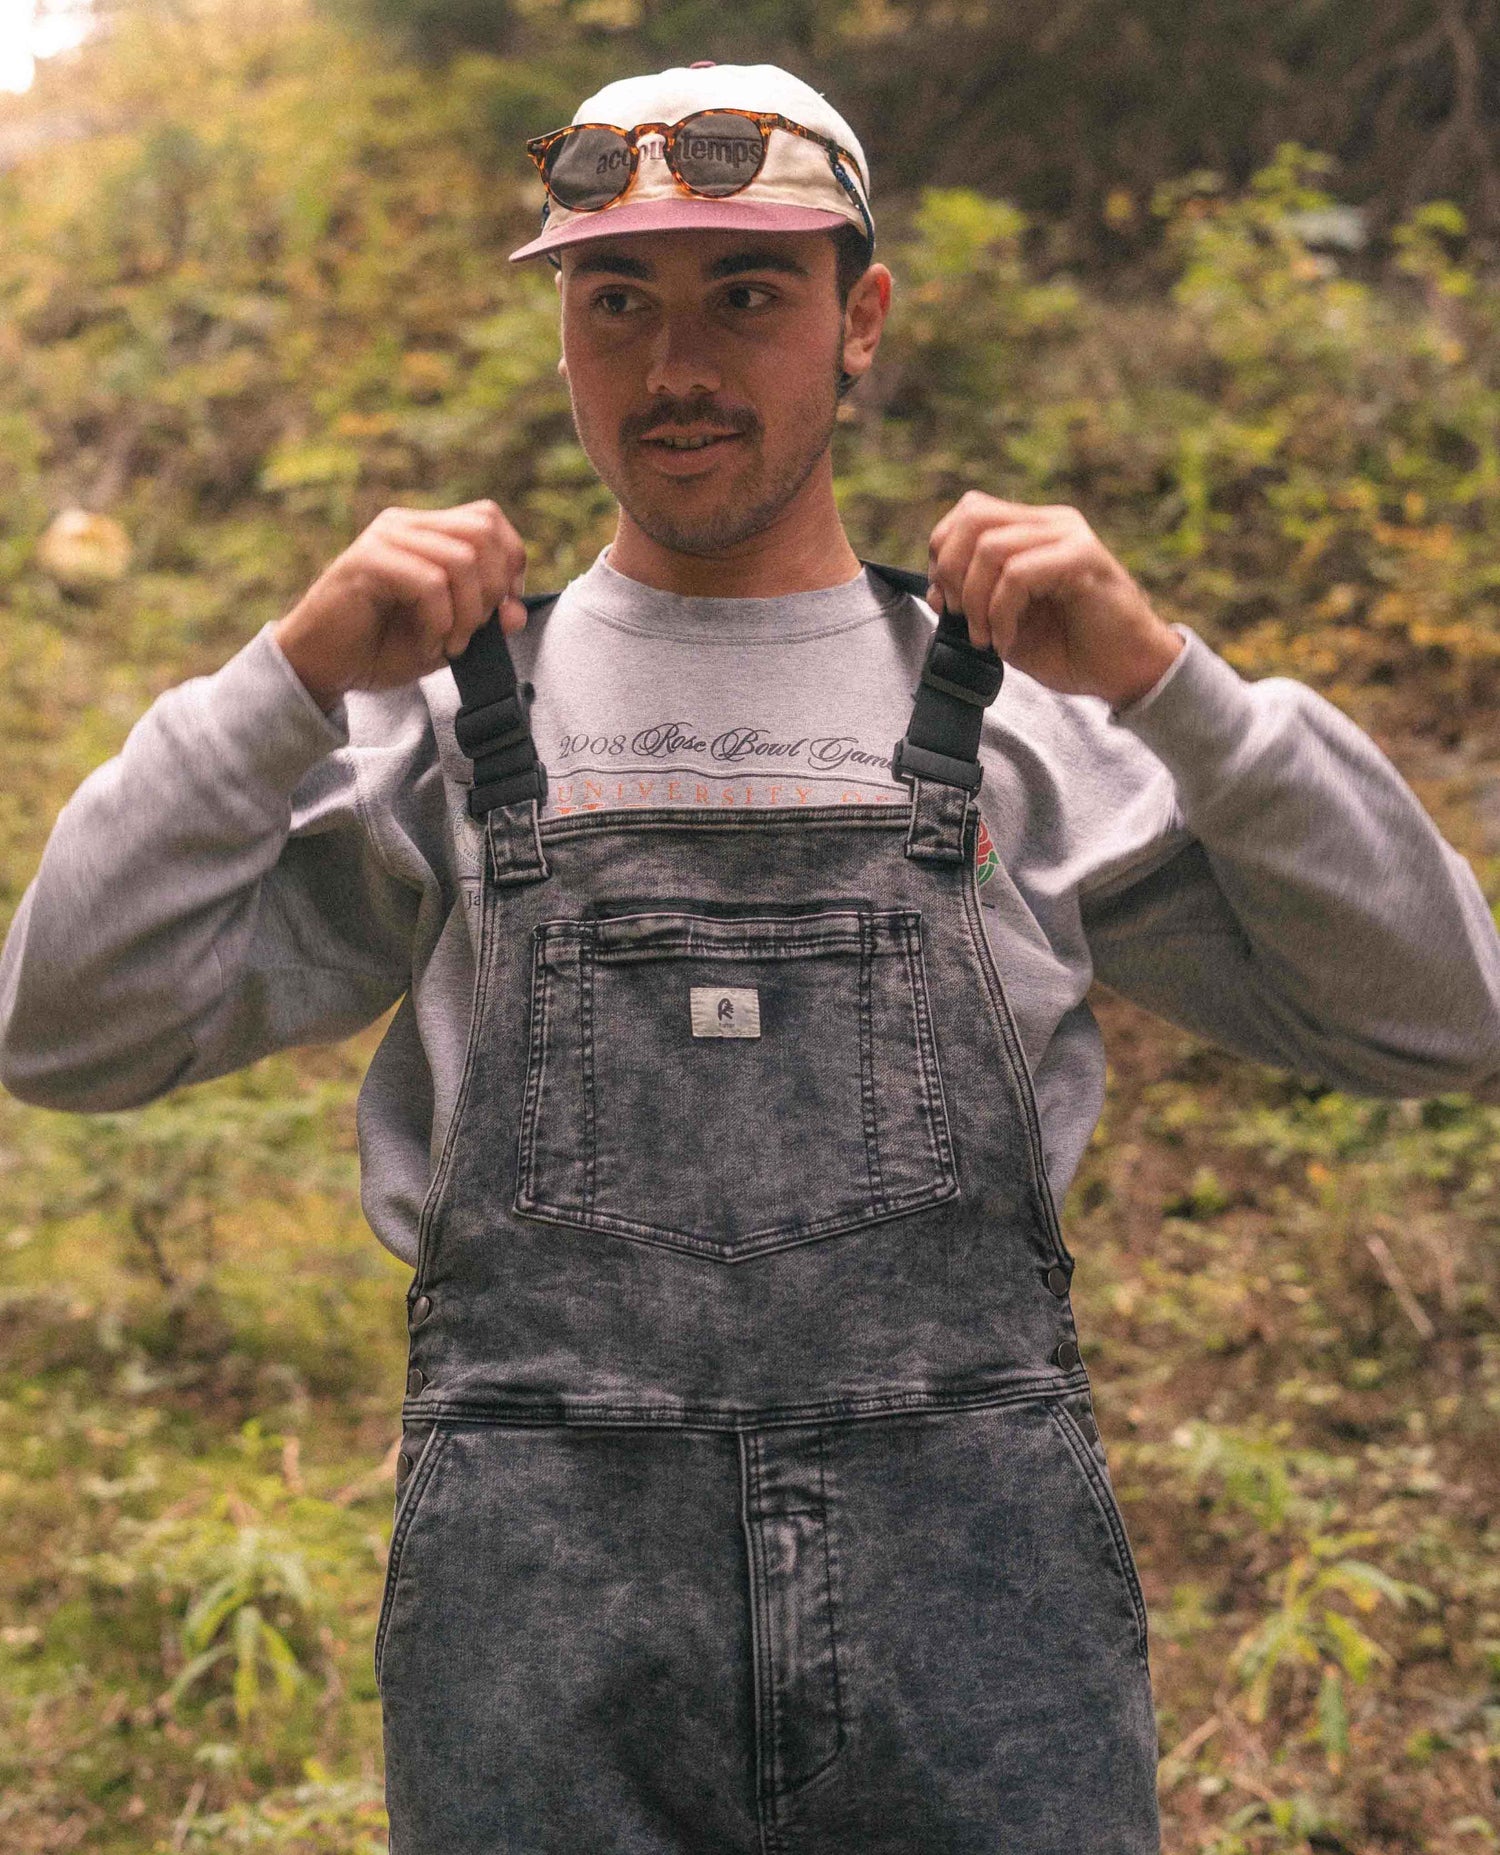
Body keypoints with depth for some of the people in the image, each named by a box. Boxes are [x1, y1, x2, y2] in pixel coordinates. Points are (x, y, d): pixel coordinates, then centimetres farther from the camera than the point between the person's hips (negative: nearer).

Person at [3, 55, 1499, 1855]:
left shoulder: (1020, 709, 13)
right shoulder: (451, 713, 14)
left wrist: (1165, 678, -3)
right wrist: (294, 674, -2)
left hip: (973, 1576, 0)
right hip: (545, 1602, 0)